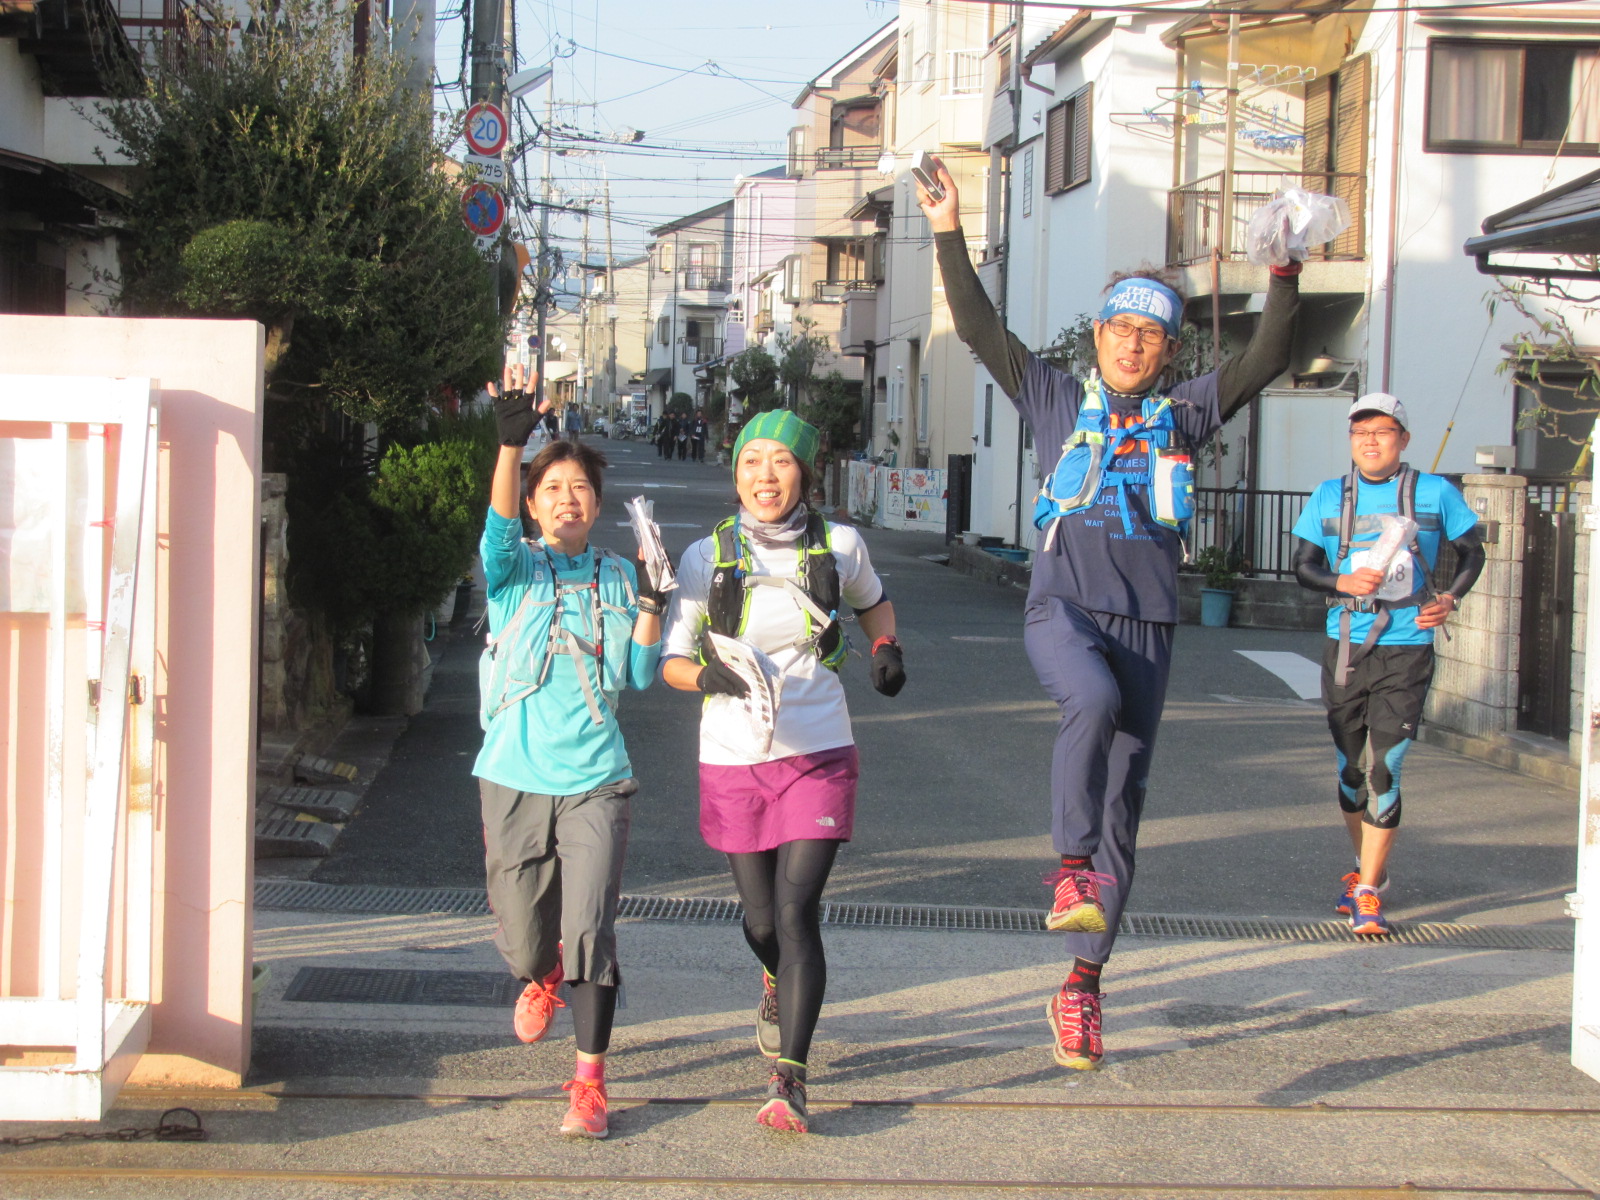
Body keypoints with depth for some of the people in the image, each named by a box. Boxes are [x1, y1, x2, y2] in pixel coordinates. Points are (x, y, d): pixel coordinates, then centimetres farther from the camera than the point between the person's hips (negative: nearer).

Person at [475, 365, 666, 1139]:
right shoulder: (514, 570, 3)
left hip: (594, 782, 0)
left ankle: (590, 1083, -2)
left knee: (589, 933, -12)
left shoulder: (615, 577, 9)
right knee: (522, 943, 9)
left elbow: (641, 675, 6)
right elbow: (498, 531, -21)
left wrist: (650, 602, -8)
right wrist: (511, 444, -35)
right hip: (514, 778, 0)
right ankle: (543, 980, 45)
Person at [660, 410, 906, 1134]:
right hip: (733, 761, 1)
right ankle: (778, 982, 48)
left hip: (818, 755, -1)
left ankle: (788, 1081, -11)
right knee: (761, 923, 11)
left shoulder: (839, 547, 0)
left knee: (796, 912, -13)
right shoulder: (707, 557, -3)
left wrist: (886, 649, 2)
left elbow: (873, 603, 22)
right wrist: (708, 676, -21)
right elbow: (670, 660, 1)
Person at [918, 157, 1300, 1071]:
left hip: (1147, 623, 2)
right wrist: (951, 237, -4)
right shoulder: (1059, 401, 11)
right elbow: (981, 331, 5)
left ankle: (1083, 986, 10)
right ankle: (1073, 867, -26)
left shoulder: (1185, 414, 13)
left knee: (1123, 806, 3)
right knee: (1094, 701, -38)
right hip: (1062, 608, -2)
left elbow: (1267, 360, 3)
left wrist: (1286, 280, -11)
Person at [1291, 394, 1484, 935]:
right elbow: (1303, 566, 6)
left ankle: (1367, 892, -4)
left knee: (1384, 770, -10)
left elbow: (1471, 552, 13)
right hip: (1345, 646, 3)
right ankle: (1368, 869, 32)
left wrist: (1450, 599, -4)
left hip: (1406, 650, -3)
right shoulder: (1329, 497, 6)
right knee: (1348, 769, 11)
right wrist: (1343, 582, -14)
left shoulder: (1435, 493, 2)